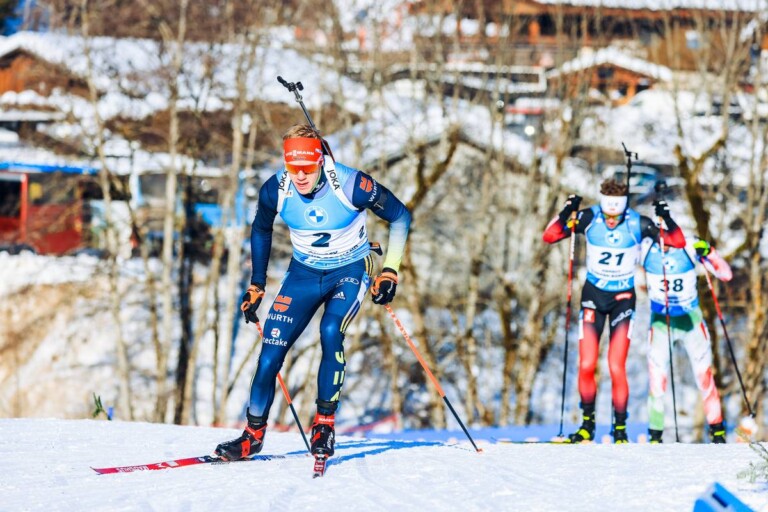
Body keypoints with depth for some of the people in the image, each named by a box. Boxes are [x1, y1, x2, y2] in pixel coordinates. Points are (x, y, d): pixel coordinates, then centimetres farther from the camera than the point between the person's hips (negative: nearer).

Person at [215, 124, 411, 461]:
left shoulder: (351, 185, -27)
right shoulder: (276, 190, -17)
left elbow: (400, 217, -11)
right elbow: (261, 230, 6)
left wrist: (389, 272, -14)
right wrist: (256, 285, 8)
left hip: (350, 271, -3)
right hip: (304, 272, 3)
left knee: (330, 331, -29)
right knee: (271, 350, -8)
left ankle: (324, 424, -14)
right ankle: (253, 435, 8)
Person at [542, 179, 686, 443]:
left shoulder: (638, 224, -14)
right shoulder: (589, 218, -12)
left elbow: (678, 242, -9)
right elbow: (549, 236, -13)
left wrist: (667, 219, -27)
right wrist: (567, 213, -29)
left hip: (623, 298, -1)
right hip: (593, 295, 1)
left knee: (616, 369, -10)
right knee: (586, 366, -5)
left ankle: (620, 430, 3)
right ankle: (587, 424, 13)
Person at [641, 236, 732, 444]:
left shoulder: (690, 247, -16)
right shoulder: (645, 249, -14)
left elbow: (726, 275, -16)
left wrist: (709, 252, -30)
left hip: (690, 319, 0)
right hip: (660, 320, 0)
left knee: (704, 376, -2)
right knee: (657, 380, -6)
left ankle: (717, 433, 11)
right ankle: (655, 436, 5)